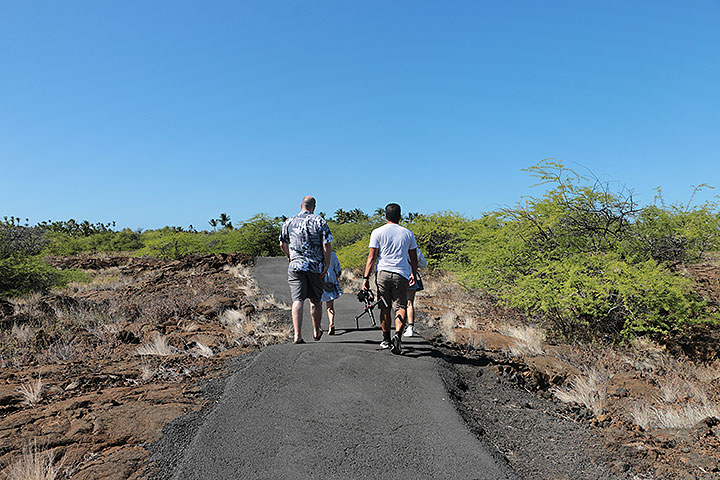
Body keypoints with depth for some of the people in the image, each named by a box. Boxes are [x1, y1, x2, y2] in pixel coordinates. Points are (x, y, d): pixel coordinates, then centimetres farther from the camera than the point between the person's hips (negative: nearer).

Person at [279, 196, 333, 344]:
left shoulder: (289, 222, 6)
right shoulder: (319, 221, -1)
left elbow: (282, 244, 13)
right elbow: (327, 245, -8)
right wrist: (327, 265, -1)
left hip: (296, 266, 0)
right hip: (316, 267, 0)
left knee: (297, 300, -4)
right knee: (316, 300, 14)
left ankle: (297, 335, -16)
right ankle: (316, 331, 29)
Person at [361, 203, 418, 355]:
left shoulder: (378, 232, 3)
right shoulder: (408, 233, 10)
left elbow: (372, 257, -2)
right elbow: (414, 258, 15)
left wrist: (366, 277, 0)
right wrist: (414, 274, 29)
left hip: (383, 273, 0)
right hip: (402, 274, 0)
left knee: (385, 308, 11)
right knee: (401, 307, 3)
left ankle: (386, 340, 22)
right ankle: (398, 335, -19)